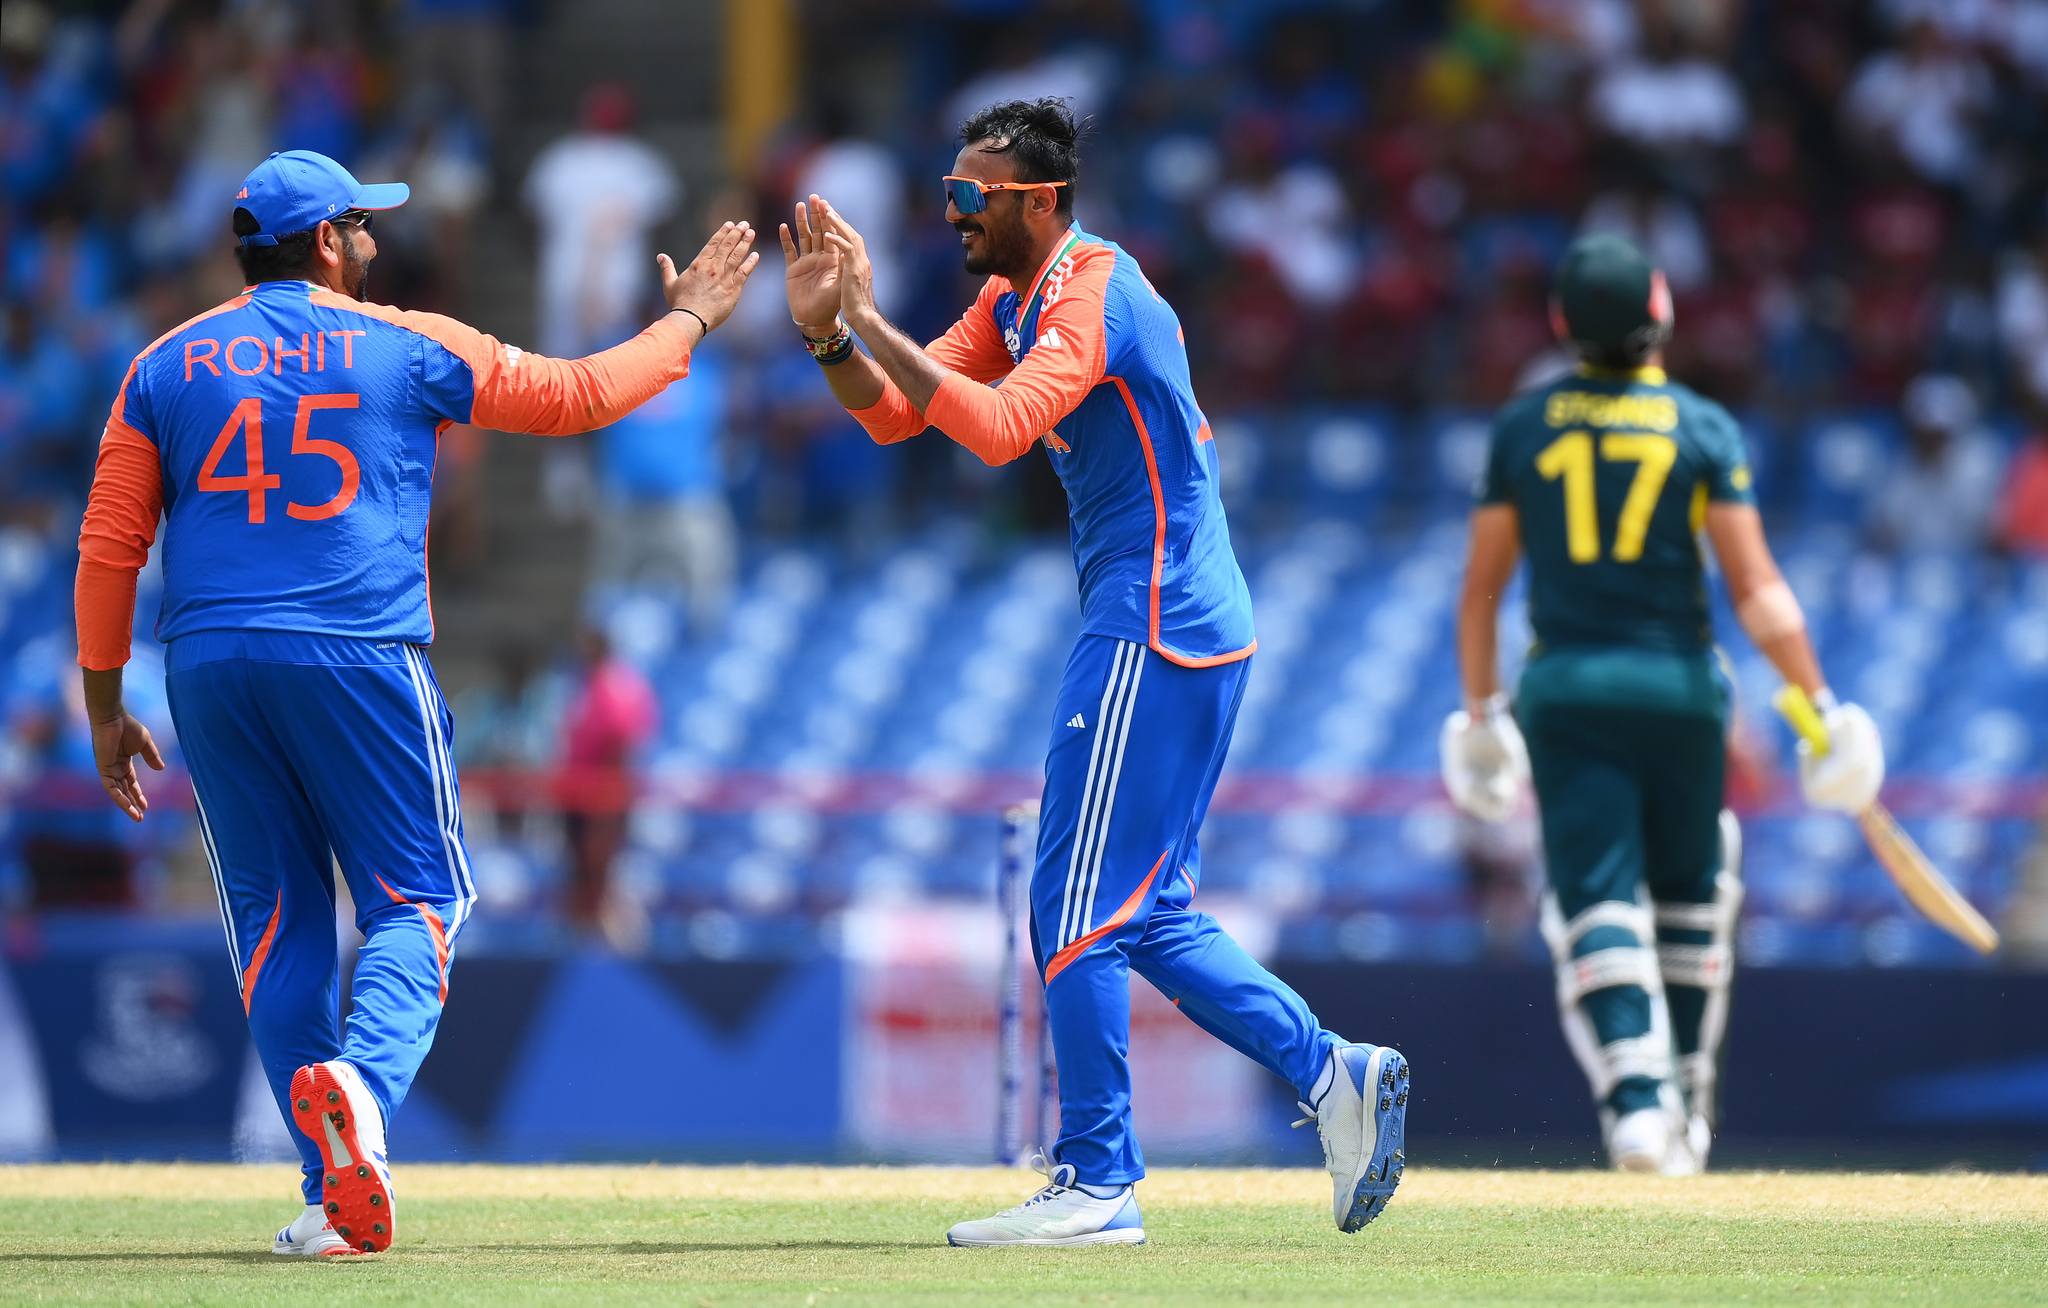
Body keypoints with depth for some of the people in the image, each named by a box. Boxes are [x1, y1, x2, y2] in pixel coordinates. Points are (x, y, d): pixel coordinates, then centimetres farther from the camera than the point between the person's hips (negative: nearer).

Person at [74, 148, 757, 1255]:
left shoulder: (169, 365, 11)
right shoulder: (408, 346, 4)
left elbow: (108, 546, 8)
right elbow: (578, 394, 12)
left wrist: (105, 706, 14)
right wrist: (686, 321, 28)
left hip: (208, 666, 3)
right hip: (358, 662, -3)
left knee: (276, 916, 10)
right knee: (414, 900, 5)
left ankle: (336, 1193, 4)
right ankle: (363, 1076, -26)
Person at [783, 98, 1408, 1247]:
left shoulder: (1093, 293, -16)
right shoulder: (1013, 300, 15)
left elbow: (999, 427, -31)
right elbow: (891, 413, 11)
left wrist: (871, 322, -29)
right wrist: (828, 331, -7)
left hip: (1155, 634, -10)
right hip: (1189, 633, 10)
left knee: (1079, 909, -7)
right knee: (1148, 915, 13)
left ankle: (1098, 1185, -3)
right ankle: (1335, 1072, 10)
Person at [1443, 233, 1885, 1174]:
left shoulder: (1522, 426, 3)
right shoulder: (1703, 427, -3)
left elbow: (1481, 585, 6)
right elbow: (1756, 589, -9)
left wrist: (1480, 711, 15)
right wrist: (1820, 704, -5)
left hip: (1564, 690, 0)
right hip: (1678, 688, 0)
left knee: (1598, 904, -4)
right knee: (1689, 893, 18)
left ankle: (1635, 1098, -23)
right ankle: (1688, 1096, 21)